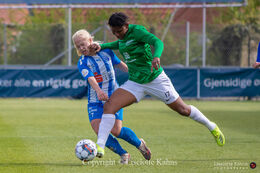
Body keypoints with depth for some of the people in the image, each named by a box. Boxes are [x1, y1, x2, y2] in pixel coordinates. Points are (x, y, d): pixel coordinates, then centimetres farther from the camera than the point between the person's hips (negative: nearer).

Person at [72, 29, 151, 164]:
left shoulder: (106, 51, -1)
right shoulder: (83, 62, -9)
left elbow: (120, 64, 17)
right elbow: (90, 78, -28)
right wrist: (99, 91, -46)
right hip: (95, 101, 0)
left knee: (116, 130, -13)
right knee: (99, 130, -17)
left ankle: (139, 144, 16)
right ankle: (123, 155, 0)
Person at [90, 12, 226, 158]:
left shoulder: (137, 30, -18)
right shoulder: (123, 35, 3)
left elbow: (158, 42, -32)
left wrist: (156, 57, -53)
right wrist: (102, 46, 11)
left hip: (155, 80, -6)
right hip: (135, 83, 6)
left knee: (183, 110, 8)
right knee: (109, 106, -16)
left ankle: (212, 127, 34)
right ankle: (100, 147, -19)